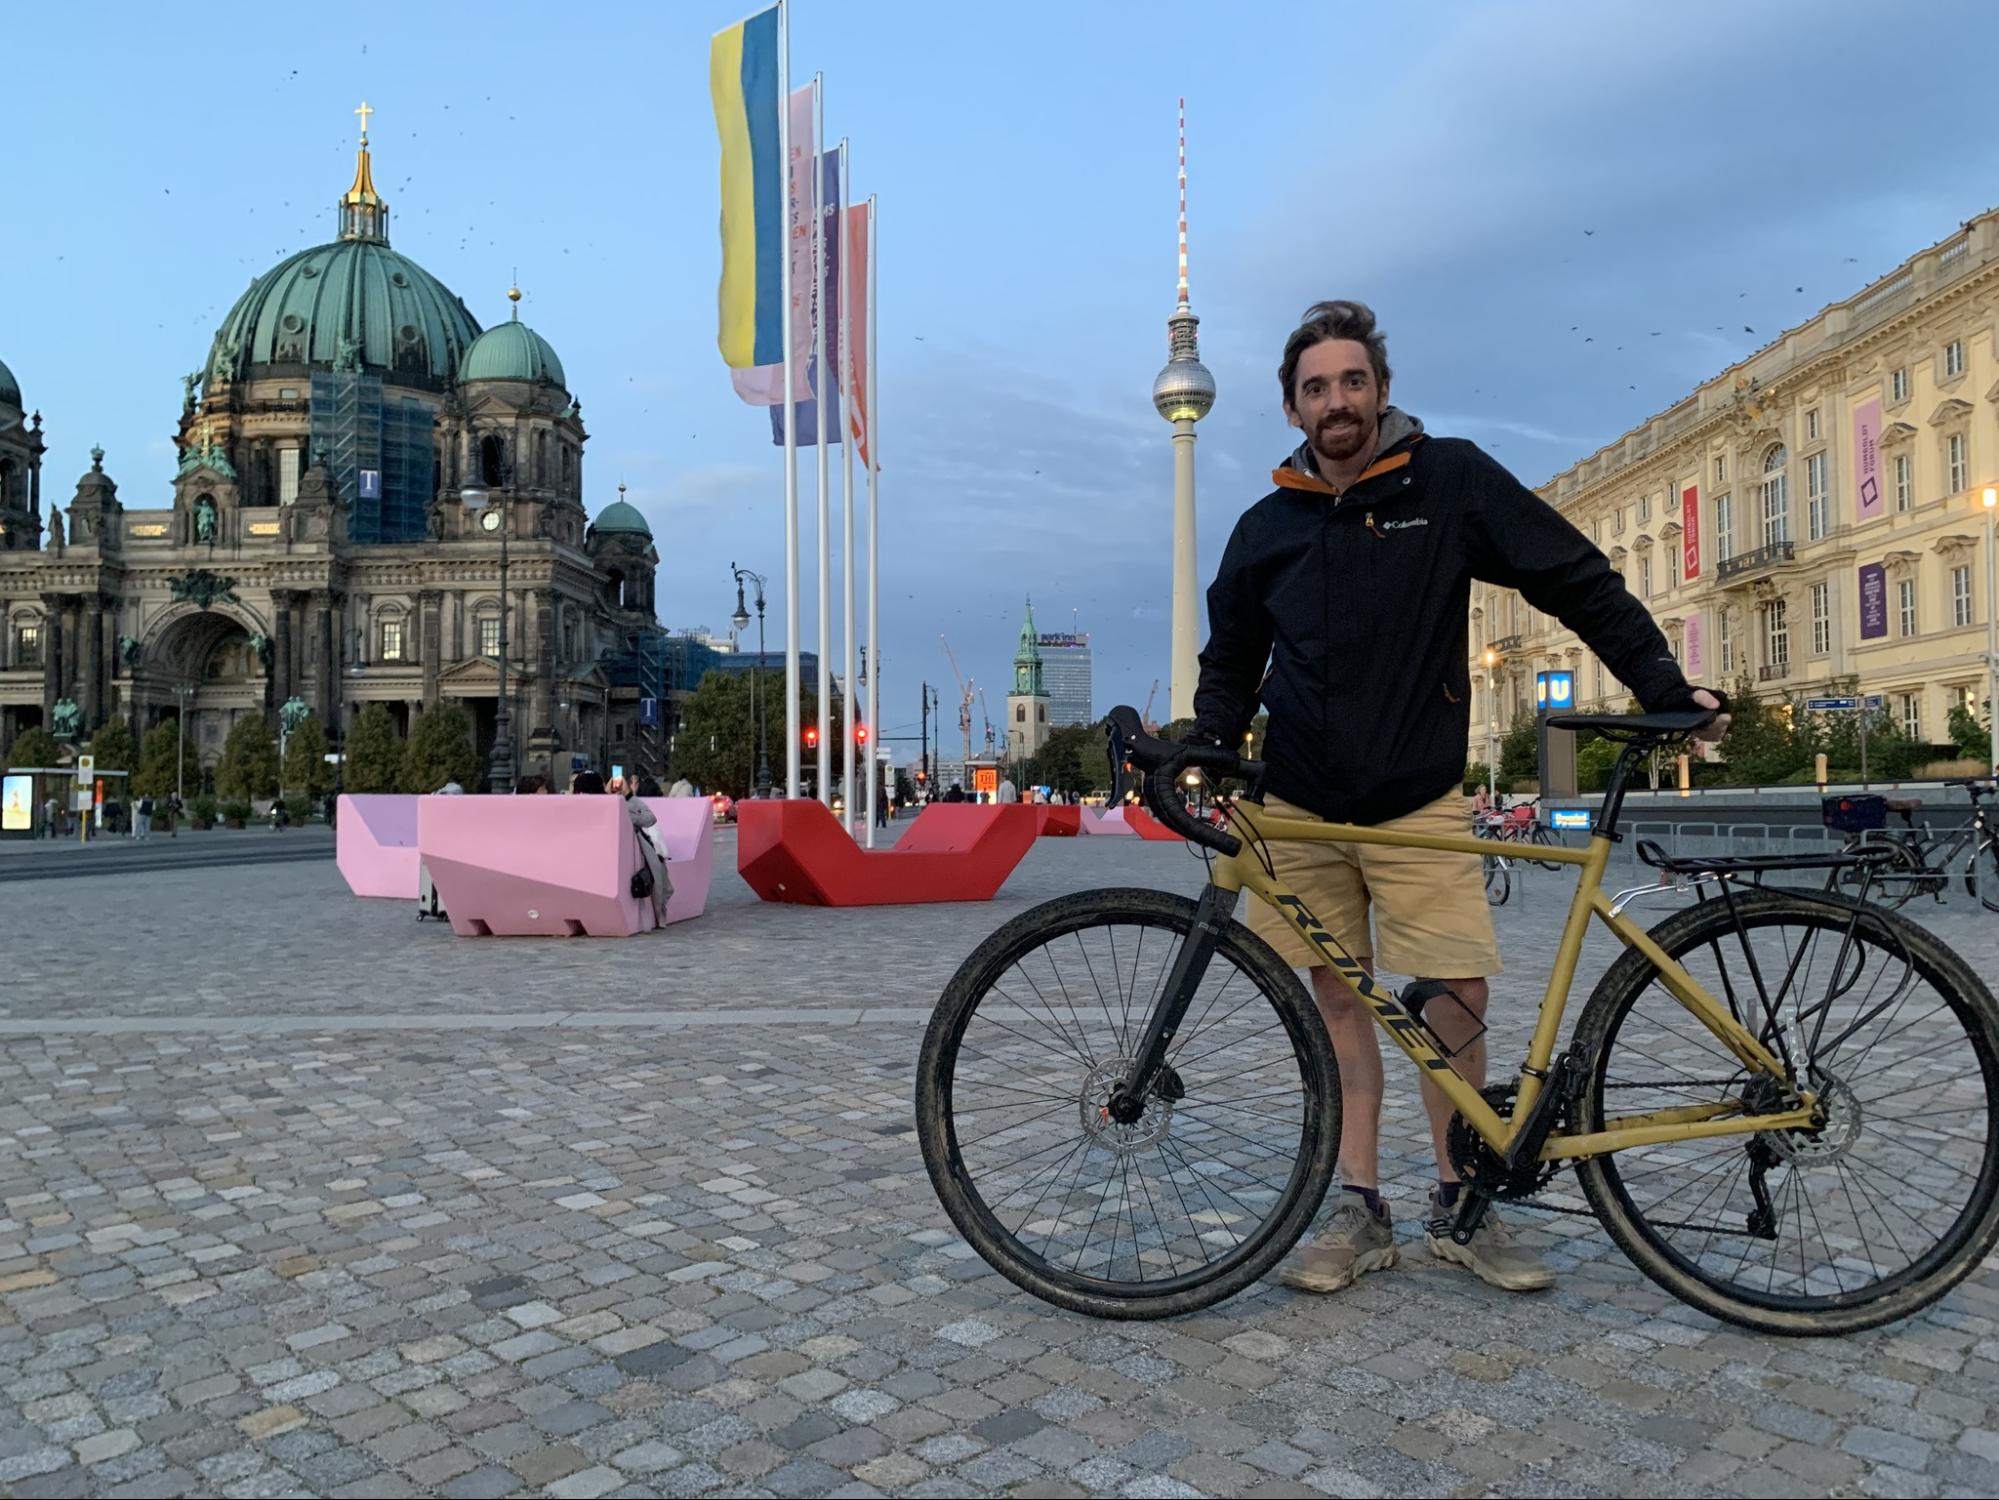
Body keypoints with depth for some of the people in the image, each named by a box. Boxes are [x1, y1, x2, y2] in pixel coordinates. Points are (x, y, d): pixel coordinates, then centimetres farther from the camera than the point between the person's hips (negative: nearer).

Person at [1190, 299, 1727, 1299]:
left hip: (1419, 803, -2)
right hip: (1301, 805, 2)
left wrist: (1665, 687, -5)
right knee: (1337, 998, 5)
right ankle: (1360, 1212, 14)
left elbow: (1578, 581, 1)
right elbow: (1231, 660, 17)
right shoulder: (1267, 528, 6)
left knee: (1456, 998, -6)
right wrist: (1204, 745, 1)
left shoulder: (1450, 480, -1)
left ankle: (1459, 1208, 14)